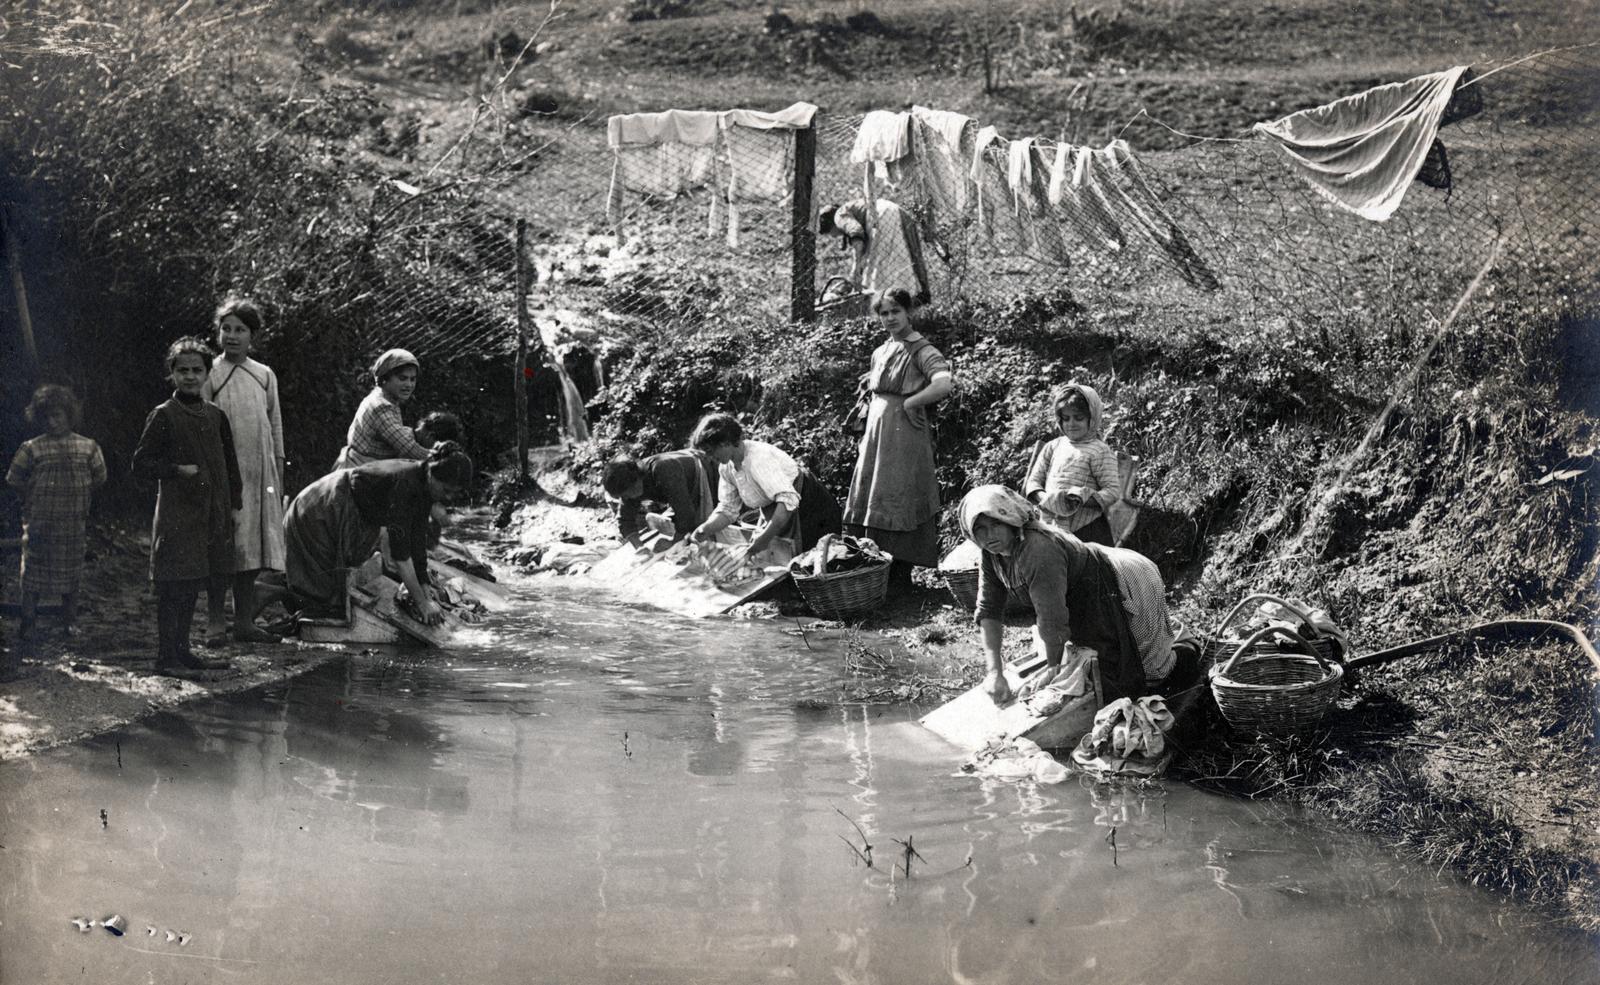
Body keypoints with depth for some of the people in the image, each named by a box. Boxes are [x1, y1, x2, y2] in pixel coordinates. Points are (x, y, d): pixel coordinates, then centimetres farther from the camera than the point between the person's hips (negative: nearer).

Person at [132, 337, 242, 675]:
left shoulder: (216, 415, 12)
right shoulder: (163, 416, -4)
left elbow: (229, 464, 18)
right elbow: (141, 463, -3)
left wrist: (234, 505, 15)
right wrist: (178, 470, -15)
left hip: (211, 515, 6)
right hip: (176, 515, -6)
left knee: (192, 585, 12)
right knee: (173, 586, -5)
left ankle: (182, 651, 20)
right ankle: (166, 656, -1)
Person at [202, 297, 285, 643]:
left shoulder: (265, 376, 12)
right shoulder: (209, 376, 1)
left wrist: (279, 479, 11)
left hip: (258, 475, 4)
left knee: (252, 549, 4)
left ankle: (244, 621, 11)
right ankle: (216, 624, 2)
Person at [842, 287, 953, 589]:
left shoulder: (921, 350, -9)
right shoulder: (881, 351, 15)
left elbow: (945, 385, -26)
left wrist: (910, 403, -16)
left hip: (904, 436, -8)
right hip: (875, 433, 8)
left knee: (897, 505, -6)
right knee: (869, 503, 7)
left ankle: (901, 576, 1)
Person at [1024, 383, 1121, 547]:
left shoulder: (1100, 451, 0)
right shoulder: (1053, 446, 16)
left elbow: (1114, 491, -7)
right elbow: (1034, 480, 14)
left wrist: (1082, 500, -22)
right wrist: (1043, 498, -10)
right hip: (1050, 526, 4)